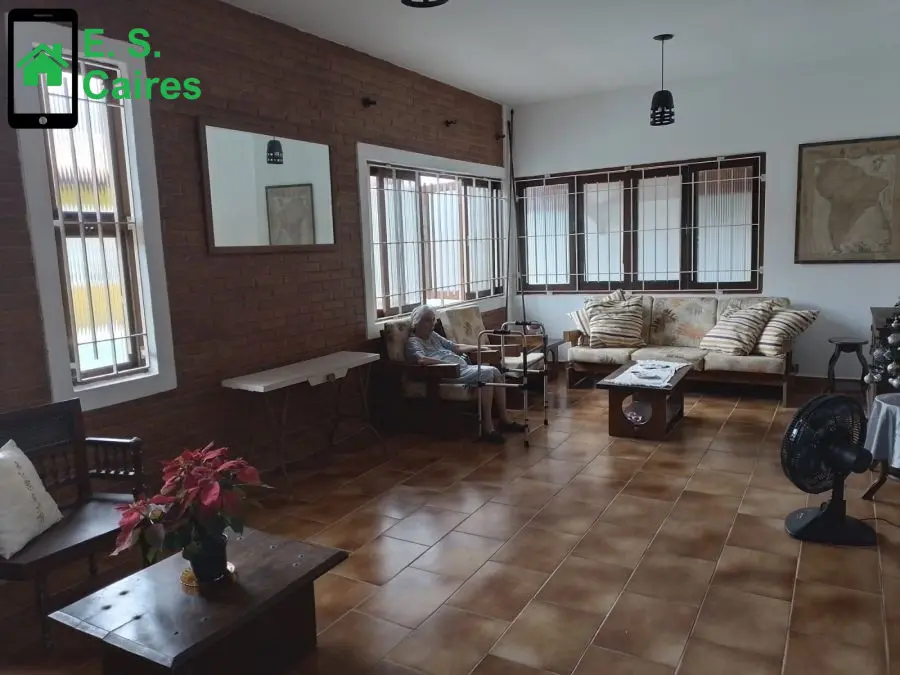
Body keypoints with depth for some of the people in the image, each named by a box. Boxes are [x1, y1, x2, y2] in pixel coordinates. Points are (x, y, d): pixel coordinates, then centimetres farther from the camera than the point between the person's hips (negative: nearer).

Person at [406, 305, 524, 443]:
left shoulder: (433, 336, 24)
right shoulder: (413, 342, -3)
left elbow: (456, 347, 28)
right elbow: (421, 359, -23)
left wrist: (477, 348, 17)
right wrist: (446, 362, -21)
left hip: (463, 367, 9)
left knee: (495, 372, -10)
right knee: (486, 373, -26)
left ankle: (505, 419, -7)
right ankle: (487, 427, -27)